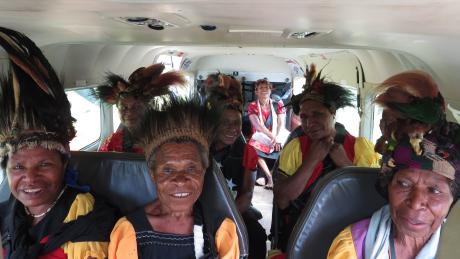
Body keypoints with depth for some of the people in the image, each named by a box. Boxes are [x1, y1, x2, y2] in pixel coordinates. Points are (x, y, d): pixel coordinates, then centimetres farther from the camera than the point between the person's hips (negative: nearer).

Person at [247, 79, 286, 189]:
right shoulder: (252, 106, -2)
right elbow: (258, 125, -14)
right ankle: (270, 177, -28)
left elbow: (280, 124, -3)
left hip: (276, 139, 2)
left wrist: (276, 139, -19)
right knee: (253, 149, -34)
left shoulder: (278, 105, 6)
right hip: (260, 138, -2)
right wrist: (273, 137, -23)